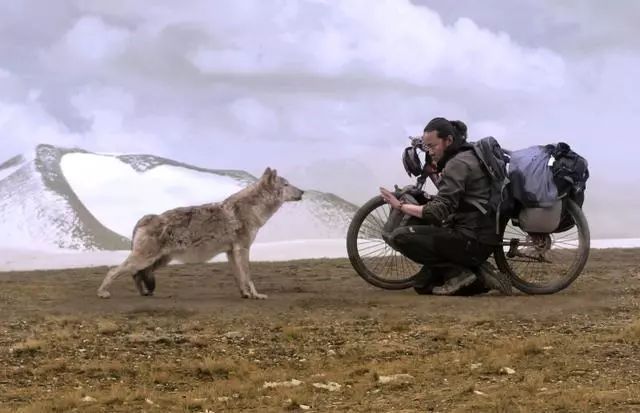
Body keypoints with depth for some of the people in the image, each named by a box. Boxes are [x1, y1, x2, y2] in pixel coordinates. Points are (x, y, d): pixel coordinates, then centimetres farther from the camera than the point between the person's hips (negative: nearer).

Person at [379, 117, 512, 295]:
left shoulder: (458, 163, -14)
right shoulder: (467, 157, 17)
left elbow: (438, 212, -22)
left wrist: (400, 205, -15)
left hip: (472, 240, -10)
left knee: (401, 236, -15)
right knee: (423, 285, 14)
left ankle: (458, 272, -12)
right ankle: (478, 273, 5)